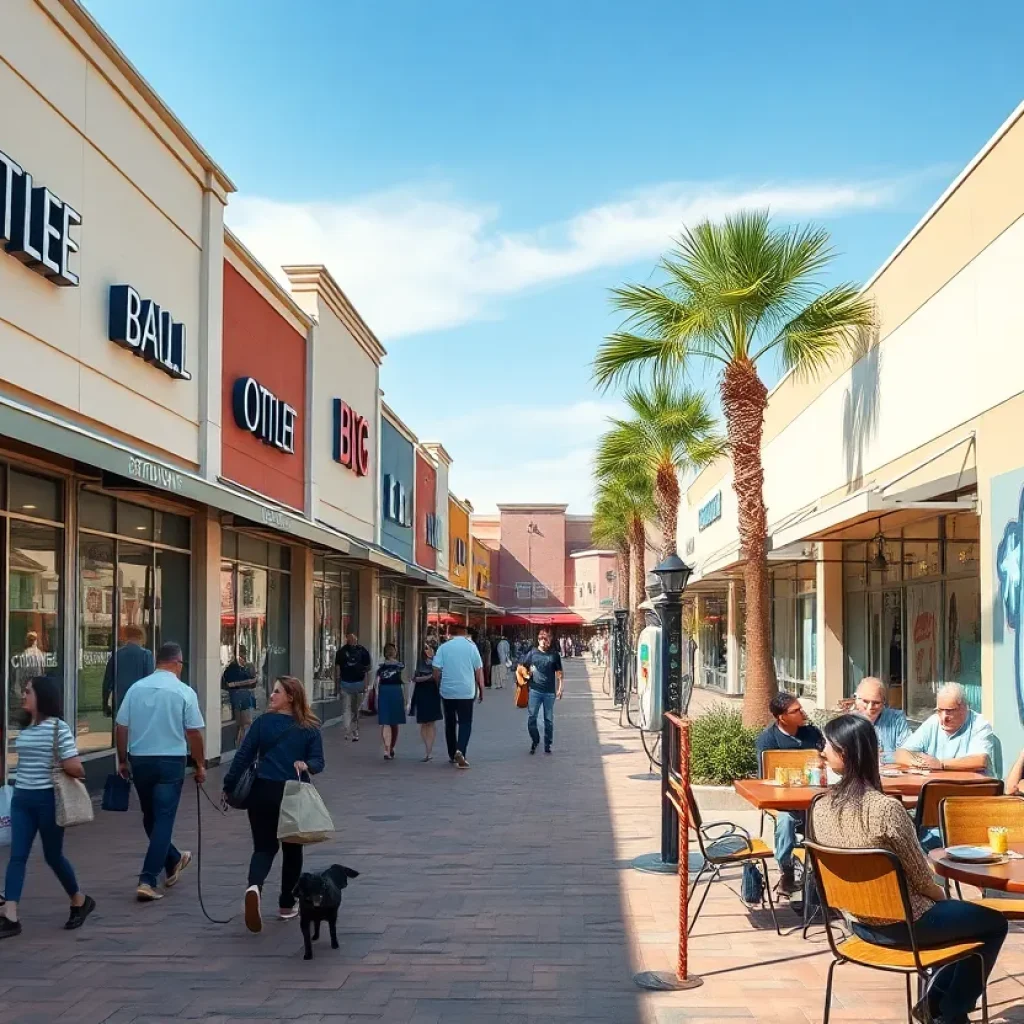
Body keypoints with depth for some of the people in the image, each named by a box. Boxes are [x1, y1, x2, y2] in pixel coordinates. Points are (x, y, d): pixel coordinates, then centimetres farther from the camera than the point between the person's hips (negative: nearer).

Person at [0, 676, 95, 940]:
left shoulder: (58, 728, -13)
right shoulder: (24, 728, 8)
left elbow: (74, 767, -17)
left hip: (48, 799, -6)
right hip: (21, 799, 6)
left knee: (53, 856, 7)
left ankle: (80, 901, 28)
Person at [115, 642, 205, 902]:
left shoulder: (136, 688, 1)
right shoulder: (184, 692, -8)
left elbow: (121, 728, 3)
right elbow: (193, 733, -7)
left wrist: (122, 761, 15)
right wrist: (200, 765, 5)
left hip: (139, 760, 4)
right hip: (170, 762, -4)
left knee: (150, 817, 21)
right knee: (163, 820, 1)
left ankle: (173, 862, 36)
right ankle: (147, 881, -5)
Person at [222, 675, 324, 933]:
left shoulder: (263, 722, -3)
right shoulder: (310, 728, 1)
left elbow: (243, 756, -2)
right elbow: (318, 761, -5)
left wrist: (228, 787, 5)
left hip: (263, 791, -1)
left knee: (264, 846, 8)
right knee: (292, 849, 17)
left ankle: (255, 886, -21)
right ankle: (286, 905, 22)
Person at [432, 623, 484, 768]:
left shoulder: (443, 647, 0)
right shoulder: (471, 647, -1)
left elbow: (436, 671, -3)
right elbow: (479, 671, 0)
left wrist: (440, 684, 15)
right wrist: (481, 690, 10)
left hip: (447, 691, 2)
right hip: (466, 692, -1)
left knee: (450, 723, 14)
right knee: (465, 723, 3)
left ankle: (452, 755, 22)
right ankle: (460, 751, -18)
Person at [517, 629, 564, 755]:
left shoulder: (554, 655, 5)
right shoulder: (533, 653, 4)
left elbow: (559, 673, 5)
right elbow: (521, 667, 12)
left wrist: (559, 689, -3)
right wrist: (525, 676, -1)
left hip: (550, 692, 0)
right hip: (535, 690, 0)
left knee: (549, 719, 6)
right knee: (531, 717, -1)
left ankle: (547, 744, 17)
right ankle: (535, 740, 18)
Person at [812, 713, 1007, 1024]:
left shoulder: (820, 808, -9)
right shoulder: (886, 808, -29)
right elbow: (921, 879, -17)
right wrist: (944, 897, 7)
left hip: (860, 923, 6)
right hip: (901, 925, -6)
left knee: (955, 910, 30)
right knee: (994, 923, 18)